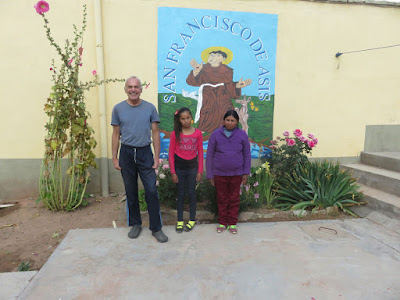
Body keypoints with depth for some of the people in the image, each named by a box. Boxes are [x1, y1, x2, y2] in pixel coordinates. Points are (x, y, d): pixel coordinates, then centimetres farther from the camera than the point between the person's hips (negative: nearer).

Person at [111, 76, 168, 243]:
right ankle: (135, 224, 28)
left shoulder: (150, 108, 1)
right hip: (126, 153, 2)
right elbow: (116, 135, 6)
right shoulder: (118, 109, 4)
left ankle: (156, 228, 9)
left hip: (145, 153, -1)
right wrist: (115, 158, 2)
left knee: (152, 191, -3)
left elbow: (155, 133, 1)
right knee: (131, 192, 12)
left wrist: (157, 157, -4)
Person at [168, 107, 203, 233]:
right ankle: (180, 220, 19)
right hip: (179, 166, 0)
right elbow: (171, 154, -2)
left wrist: (200, 171, -1)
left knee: (191, 192, 7)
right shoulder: (175, 134, -6)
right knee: (181, 193, 8)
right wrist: (173, 172, -5)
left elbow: (200, 153, 2)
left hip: (192, 166, 0)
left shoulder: (197, 133, -3)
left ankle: (192, 219, 22)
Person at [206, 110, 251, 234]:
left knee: (234, 198, 10)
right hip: (219, 173, 0)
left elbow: (247, 155, 4)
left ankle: (232, 223, 25)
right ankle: (222, 222, 26)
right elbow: (209, 155, -1)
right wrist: (210, 175, -2)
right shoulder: (215, 134, -3)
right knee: (222, 198, 11)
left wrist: (246, 173, 0)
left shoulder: (242, 135, -2)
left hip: (236, 173, 0)